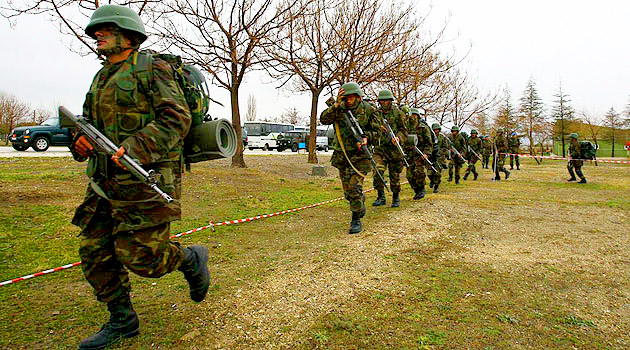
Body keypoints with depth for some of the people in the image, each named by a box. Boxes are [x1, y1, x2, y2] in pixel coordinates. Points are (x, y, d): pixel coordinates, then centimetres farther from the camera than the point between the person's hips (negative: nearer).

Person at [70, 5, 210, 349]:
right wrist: (80, 142, -1)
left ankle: (192, 259, 22)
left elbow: (177, 117, -14)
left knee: (140, 256, -8)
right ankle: (121, 320, 24)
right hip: (106, 182, 8)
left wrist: (136, 149, -25)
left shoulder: (151, 69, -4)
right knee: (95, 253, 8)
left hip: (145, 179, -8)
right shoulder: (102, 79, 20)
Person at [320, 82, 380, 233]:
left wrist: (366, 138, -18)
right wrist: (336, 105, -26)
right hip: (342, 155, 3)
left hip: (359, 154, -3)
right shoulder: (339, 107, -2)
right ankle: (361, 203, 42)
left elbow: (376, 130, 2)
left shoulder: (368, 110, -5)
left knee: (355, 188, -13)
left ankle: (356, 220, 0)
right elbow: (324, 119, -14)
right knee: (347, 190, 12)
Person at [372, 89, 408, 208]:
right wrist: (378, 128, -12)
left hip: (394, 148, -1)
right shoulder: (376, 113, 8)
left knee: (395, 175, 6)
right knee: (378, 171, -16)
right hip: (380, 147, 1)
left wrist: (398, 138, -17)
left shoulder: (398, 112, 4)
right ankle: (381, 197, -3)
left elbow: (404, 130, 3)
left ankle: (396, 198, 22)